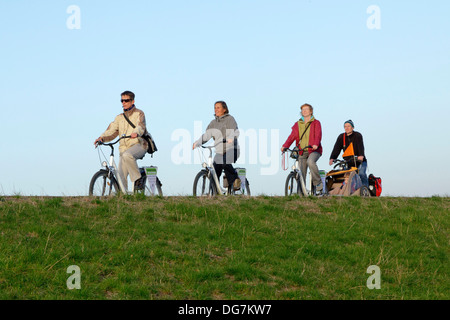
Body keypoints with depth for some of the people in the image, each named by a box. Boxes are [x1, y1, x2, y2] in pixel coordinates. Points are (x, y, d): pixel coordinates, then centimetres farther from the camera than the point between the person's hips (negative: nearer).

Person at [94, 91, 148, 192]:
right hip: (124, 149, 6)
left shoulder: (139, 114, 4)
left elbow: (140, 126, -16)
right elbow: (111, 131, 10)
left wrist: (136, 133, -40)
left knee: (126, 155, -37)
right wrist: (102, 137, -11)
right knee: (121, 176, -6)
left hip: (139, 145, -6)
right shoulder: (119, 118, 20)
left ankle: (137, 180, -25)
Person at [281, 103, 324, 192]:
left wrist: (315, 144, -32)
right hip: (302, 152, 4)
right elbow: (292, 136, 3)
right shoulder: (297, 125, 14)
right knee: (301, 174, -2)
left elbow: (318, 135, -11)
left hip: (313, 150, -4)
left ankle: (318, 183, -22)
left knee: (310, 161, -35)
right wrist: (285, 146, -15)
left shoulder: (316, 123, 4)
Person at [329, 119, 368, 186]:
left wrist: (361, 156, -41)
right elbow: (336, 148, -2)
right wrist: (332, 158, -19)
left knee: (361, 174, -25)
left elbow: (360, 146, -22)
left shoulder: (358, 135, -5)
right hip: (348, 162, 4)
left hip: (359, 161, -4)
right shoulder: (341, 137, 8)